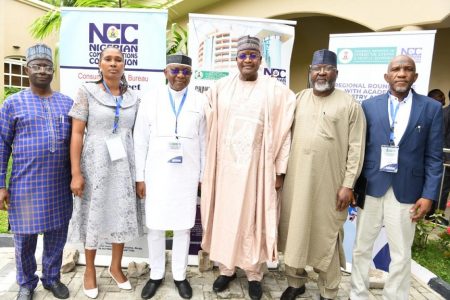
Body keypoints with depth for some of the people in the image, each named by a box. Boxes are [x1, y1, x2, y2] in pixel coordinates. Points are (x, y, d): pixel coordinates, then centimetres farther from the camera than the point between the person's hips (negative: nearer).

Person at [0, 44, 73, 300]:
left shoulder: (67, 103, 7)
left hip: (60, 185, 2)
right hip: (25, 184, -2)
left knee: (57, 236, 13)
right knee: (25, 237, 11)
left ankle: (52, 278, 33)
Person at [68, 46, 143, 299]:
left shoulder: (133, 98, 5)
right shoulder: (87, 92, -3)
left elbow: (135, 135, 9)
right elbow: (77, 133, -7)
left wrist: (139, 169, 5)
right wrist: (76, 172, -12)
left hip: (124, 165, 3)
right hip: (95, 163, -3)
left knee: (122, 215, 10)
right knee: (94, 215, 9)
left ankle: (116, 266, 32)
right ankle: (90, 269, 31)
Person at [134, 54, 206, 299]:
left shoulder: (200, 101, 2)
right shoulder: (151, 99, 1)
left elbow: (204, 141, 4)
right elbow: (140, 140, 1)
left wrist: (204, 175, 3)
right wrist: (139, 177, -1)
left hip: (187, 174, 0)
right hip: (156, 173, 0)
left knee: (183, 226, 10)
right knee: (155, 226, 9)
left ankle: (180, 275, 29)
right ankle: (156, 275, 30)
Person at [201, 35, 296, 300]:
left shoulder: (275, 90, -2)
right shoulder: (221, 88, 6)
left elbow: (283, 131, -3)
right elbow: (210, 127, 7)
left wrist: (280, 169, -5)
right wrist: (209, 164, 3)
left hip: (257, 165, -2)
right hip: (225, 164, 3)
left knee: (254, 217, 7)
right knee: (225, 214, 11)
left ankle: (254, 273, 26)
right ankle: (226, 268, 30)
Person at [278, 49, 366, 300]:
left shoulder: (350, 105, -2)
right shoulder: (299, 99, 9)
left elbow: (356, 149, -5)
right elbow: (288, 136, 8)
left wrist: (348, 185, -10)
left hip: (330, 183, -3)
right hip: (296, 179, 4)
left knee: (326, 236, 8)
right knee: (295, 231, 13)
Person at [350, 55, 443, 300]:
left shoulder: (432, 108, 2)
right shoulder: (369, 106, 3)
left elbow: (434, 157, 1)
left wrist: (429, 195, -6)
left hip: (406, 190, 0)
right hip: (371, 186, 1)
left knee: (401, 254, 11)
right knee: (361, 247, 12)